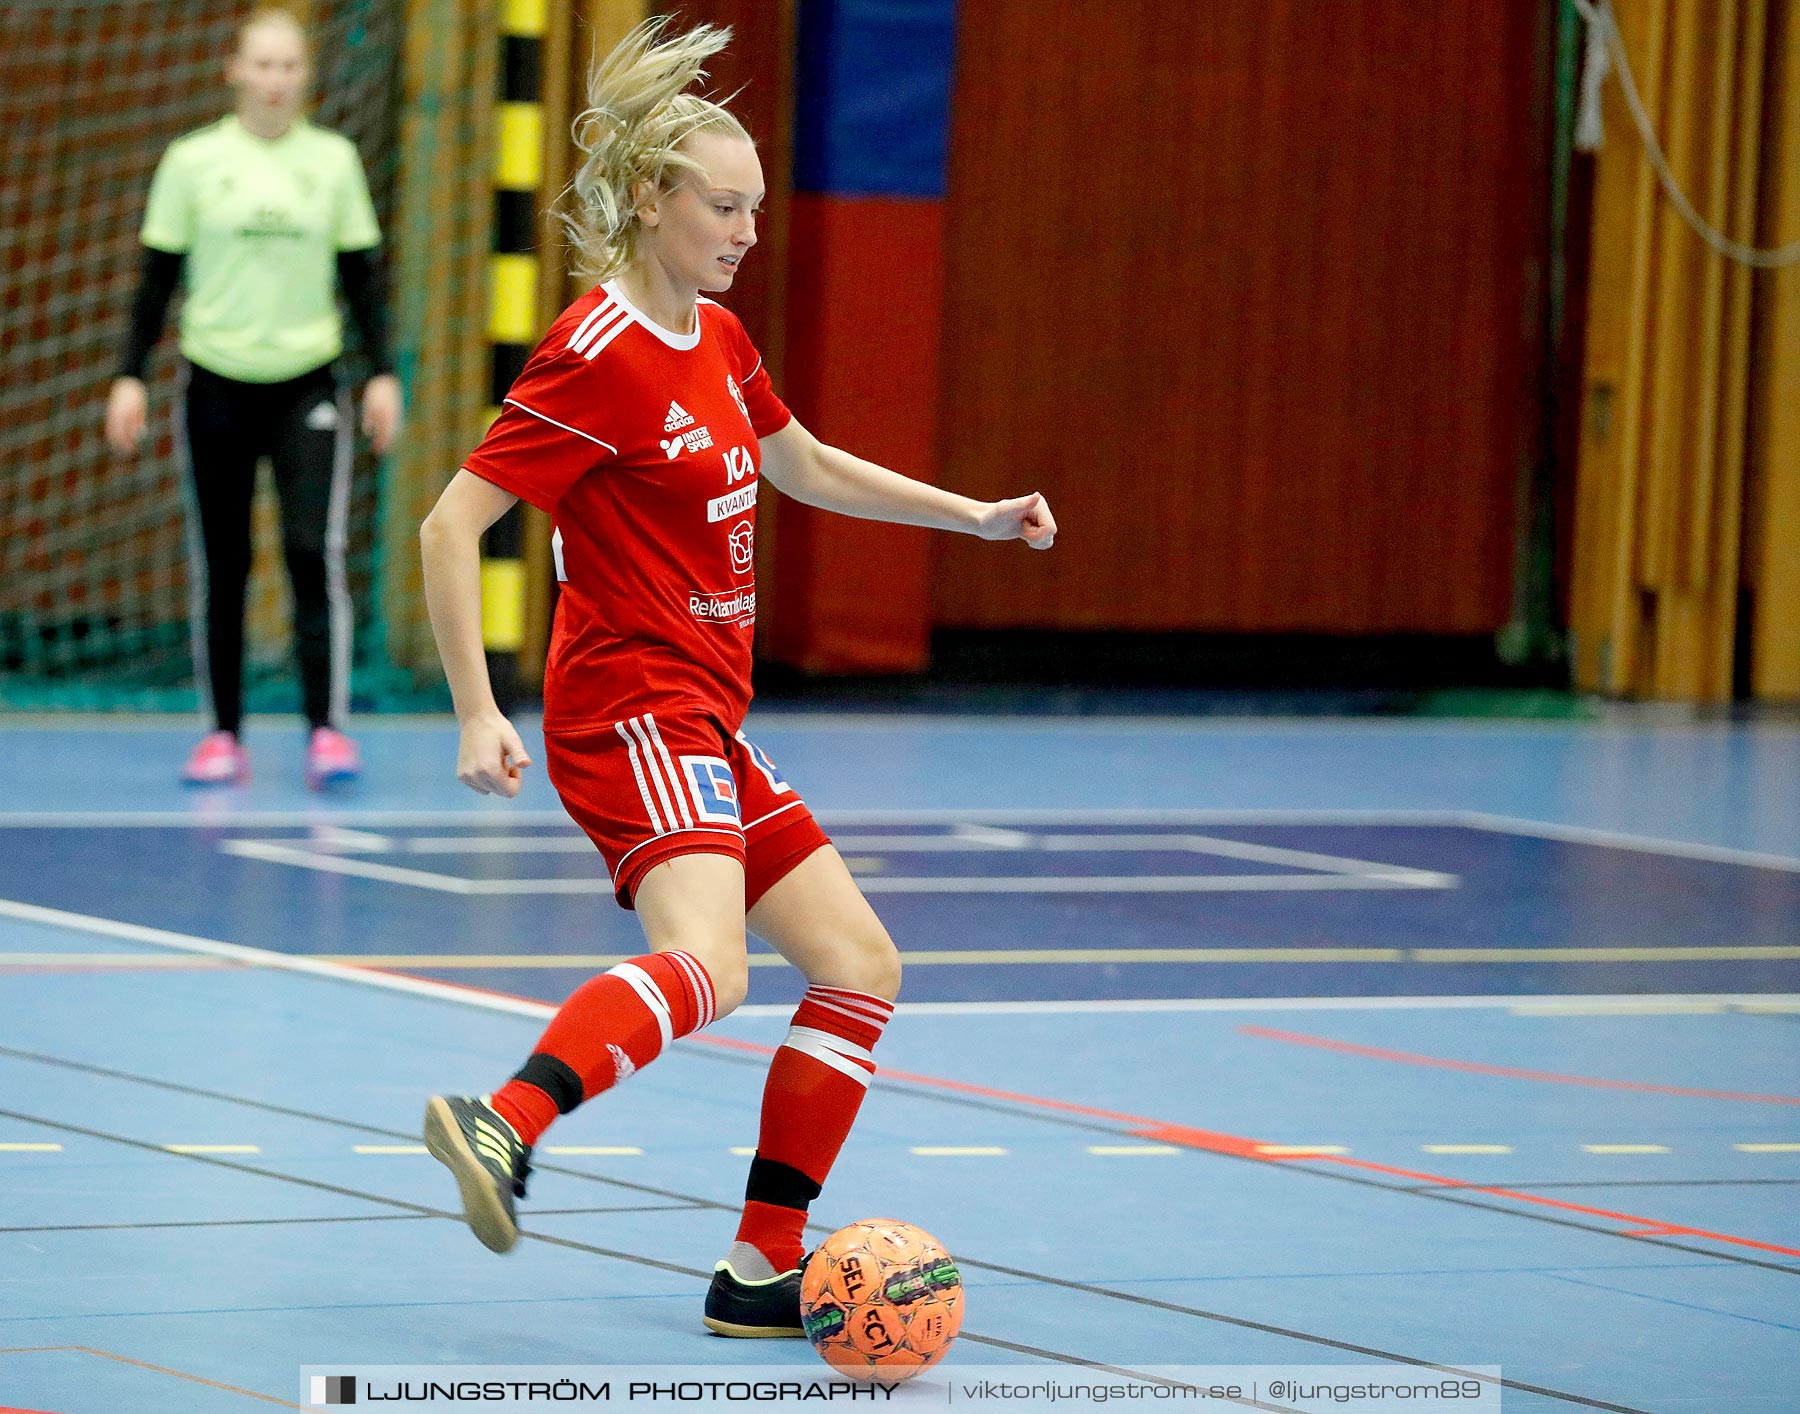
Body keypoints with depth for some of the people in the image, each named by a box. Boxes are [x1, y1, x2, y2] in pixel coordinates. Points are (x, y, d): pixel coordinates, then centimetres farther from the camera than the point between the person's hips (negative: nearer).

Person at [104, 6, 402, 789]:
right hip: (216, 384, 0)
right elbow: (158, 277, 5)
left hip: (307, 383, 0)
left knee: (315, 551, -13)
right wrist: (130, 375, -1)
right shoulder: (192, 161, 1)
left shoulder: (335, 160, 4)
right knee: (219, 565, 4)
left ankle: (327, 728, -12)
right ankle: (222, 734, 11)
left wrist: (383, 374, 3)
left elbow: (360, 277, 9)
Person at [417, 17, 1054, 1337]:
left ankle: (765, 1268, 9)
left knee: (861, 965, 9)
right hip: (633, 709, -9)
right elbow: (450, 525, -17)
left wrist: (978, 516, 26)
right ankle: (502, 1128, -52)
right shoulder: (598, 359, -14)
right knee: (706, 965, -34)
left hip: (707, 727, 9)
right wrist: (479, 715, -23)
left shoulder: (717, 337, 13)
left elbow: (806, 466, 31)